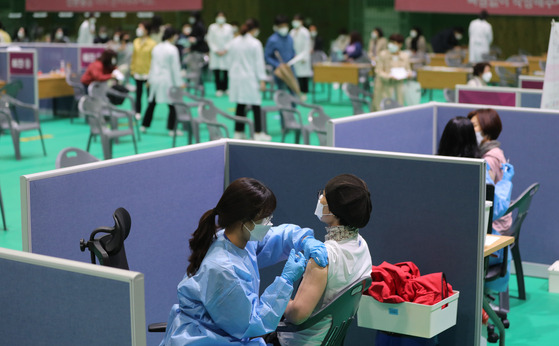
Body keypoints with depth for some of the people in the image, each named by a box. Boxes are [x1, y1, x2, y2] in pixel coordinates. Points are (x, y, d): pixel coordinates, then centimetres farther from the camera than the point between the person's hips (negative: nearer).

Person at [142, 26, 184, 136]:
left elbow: (152, 64, 15)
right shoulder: (172, 49, -11)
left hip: (155, 79, 7)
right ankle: (172, 129, -1)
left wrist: (150, 78, 23)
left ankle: (144, 126, 22)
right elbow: (175, 67, -11)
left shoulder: (156, 48, 9)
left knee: (152, 103, 17)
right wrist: (179, 82, -7)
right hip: (168, 81, -7)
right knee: (173, 105, 0)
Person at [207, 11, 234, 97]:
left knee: (226, 70, -4)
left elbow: (230, 41, 5)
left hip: (226, 53, 1)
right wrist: (216, 50, -6)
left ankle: (224, 88, 6)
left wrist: (225, 50, -7)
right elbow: (210, 40, 2)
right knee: (216, 71, -4)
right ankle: (218, 89, 1)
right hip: (215, 53, -1)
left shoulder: (229, 28, 6)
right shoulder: (212, 27, 4)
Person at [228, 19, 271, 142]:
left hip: (236, 77, 6)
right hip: (250, 78, -6)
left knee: (240, 105, 11)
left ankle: (238, 132, 13)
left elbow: (230, 60, 13)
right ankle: (258, 133, 0)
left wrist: (233, 75, 22)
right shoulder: (255, 43, -9)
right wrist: (262, 80, -6)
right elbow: (259, 63, -9)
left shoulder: (234, 42, 8)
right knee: (255, 106, 0)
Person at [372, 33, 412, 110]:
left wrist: (408, 73, -11)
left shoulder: (405, 56, 3)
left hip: (398, 86, 4)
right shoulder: (383, 55, -10)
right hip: (384, 86, -4)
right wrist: (389, 76, -25)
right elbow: (378, 71, -9)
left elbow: (408, 69, 14)